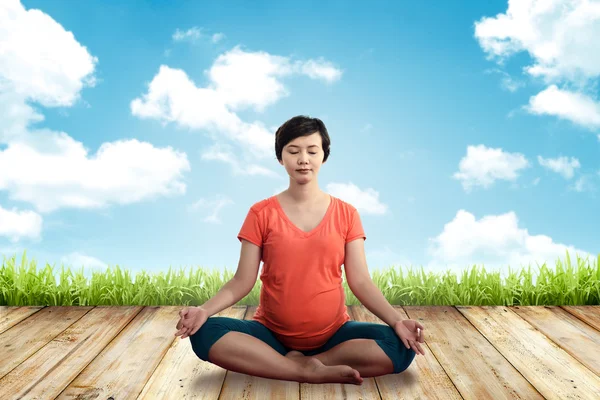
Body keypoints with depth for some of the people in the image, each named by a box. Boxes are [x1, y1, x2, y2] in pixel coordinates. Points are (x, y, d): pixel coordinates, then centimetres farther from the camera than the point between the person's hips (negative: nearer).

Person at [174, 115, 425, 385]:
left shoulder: (346, 214, 1)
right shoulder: (261, 213, -1)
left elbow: (360, 281, -3)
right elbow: (242, 281, -3)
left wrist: (396, 321, -18)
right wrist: (204, 310, -21)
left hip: (333, 334, 1)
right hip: (272, 334, 0)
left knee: (401, 346, -24)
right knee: (205, 334, -26)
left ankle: (300, 363, -15)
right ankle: (311, 372, -21)